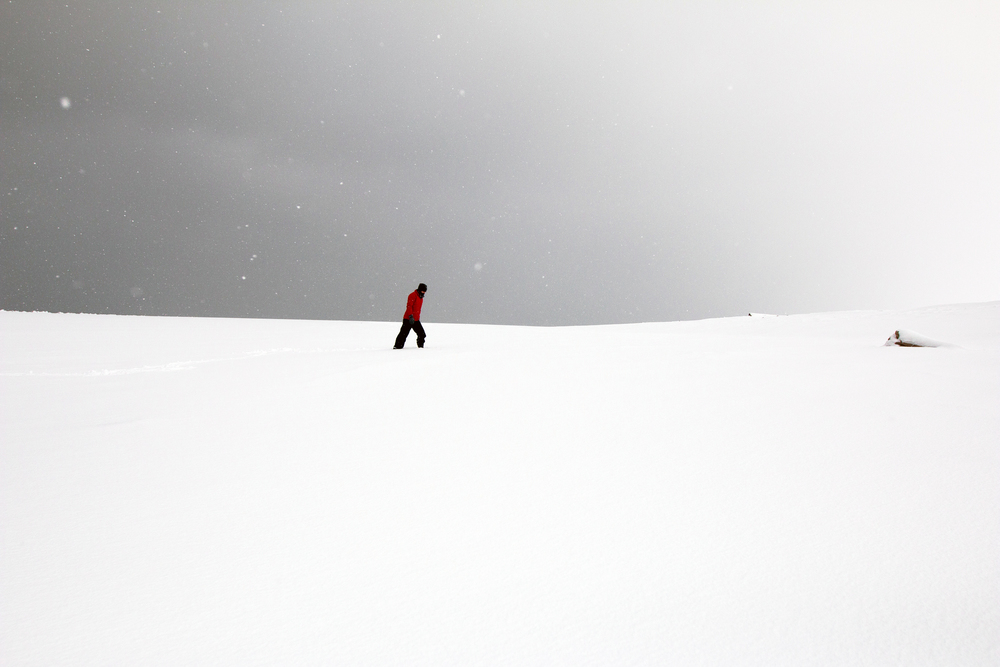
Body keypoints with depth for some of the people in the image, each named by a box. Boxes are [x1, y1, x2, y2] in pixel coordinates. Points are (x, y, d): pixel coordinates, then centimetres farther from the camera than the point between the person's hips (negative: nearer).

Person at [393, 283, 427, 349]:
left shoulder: (421, 297, 18)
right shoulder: (413, 295, -10)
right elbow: (409, 306, -19)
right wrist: (410, 316, -27)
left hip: (416, 320, 8)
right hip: (408, 319, -8)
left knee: (422, 334, 4)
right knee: (404, 334, -8)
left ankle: (420, 346, 18)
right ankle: (398, 346, -3)